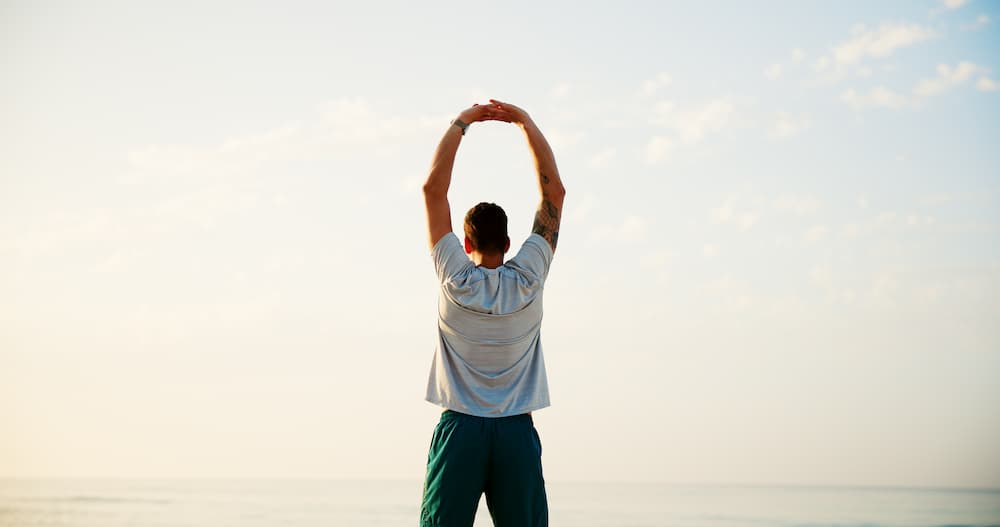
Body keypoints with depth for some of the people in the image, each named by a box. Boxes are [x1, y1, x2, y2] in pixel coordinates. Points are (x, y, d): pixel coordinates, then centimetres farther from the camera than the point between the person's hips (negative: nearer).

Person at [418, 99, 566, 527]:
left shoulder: (456, 280, -1)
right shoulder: (527, 280, 0)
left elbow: (434, 189, 1)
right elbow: (554, 190, 5)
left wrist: (460, 123, 7)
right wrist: (525, 122, 8)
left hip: (460, 429, -1)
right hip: (517, 432, 1)